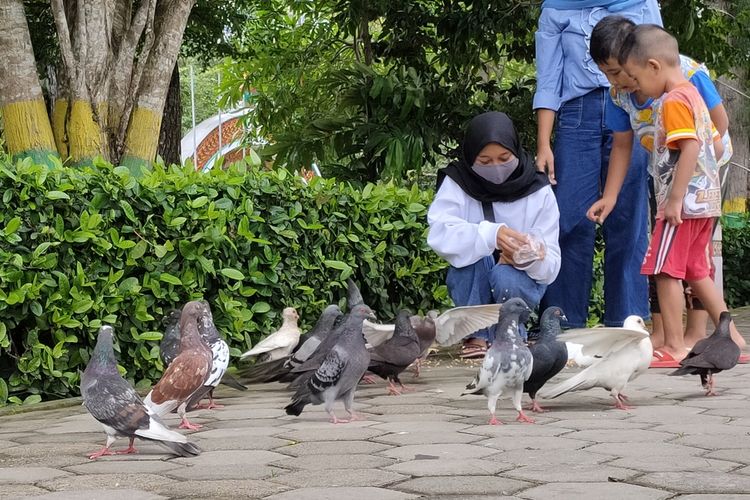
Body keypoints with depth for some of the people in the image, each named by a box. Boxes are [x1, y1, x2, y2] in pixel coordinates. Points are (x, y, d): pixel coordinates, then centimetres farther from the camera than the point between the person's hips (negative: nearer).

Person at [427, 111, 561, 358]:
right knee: (477, 251, -31)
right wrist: (491, 234, -45)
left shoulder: (539, 192, -8)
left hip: (520, 282, 0)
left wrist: (530, 257, -37)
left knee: (505, 279, -33)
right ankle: (476, 334, -21)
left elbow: (550, 265, -12)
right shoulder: (457, 183, -9)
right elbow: (440, 234, -29)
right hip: (470, 282, 0)